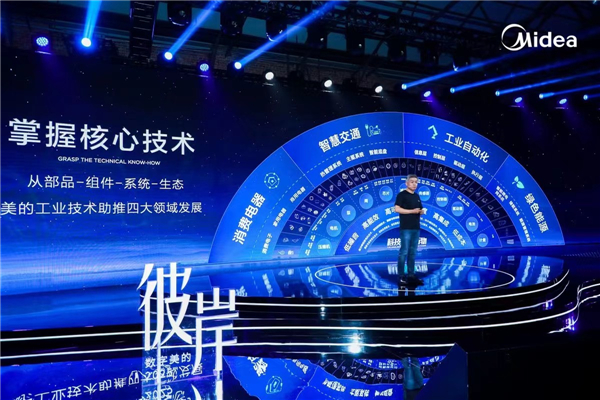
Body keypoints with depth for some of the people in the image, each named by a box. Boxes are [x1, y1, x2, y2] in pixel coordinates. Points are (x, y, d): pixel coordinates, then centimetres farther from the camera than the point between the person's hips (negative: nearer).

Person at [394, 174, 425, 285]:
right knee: (404, 251, -6)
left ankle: (411, 275, 14)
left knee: (413, 252, 9)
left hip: (416, 228, 7)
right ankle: (401, 276, -2)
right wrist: (412, 211, -17)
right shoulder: (402, 194, -5)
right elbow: (396, 209, -15)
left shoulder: (417, 196, 18)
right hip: (406, 228, -7)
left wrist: (422, 211, 0)